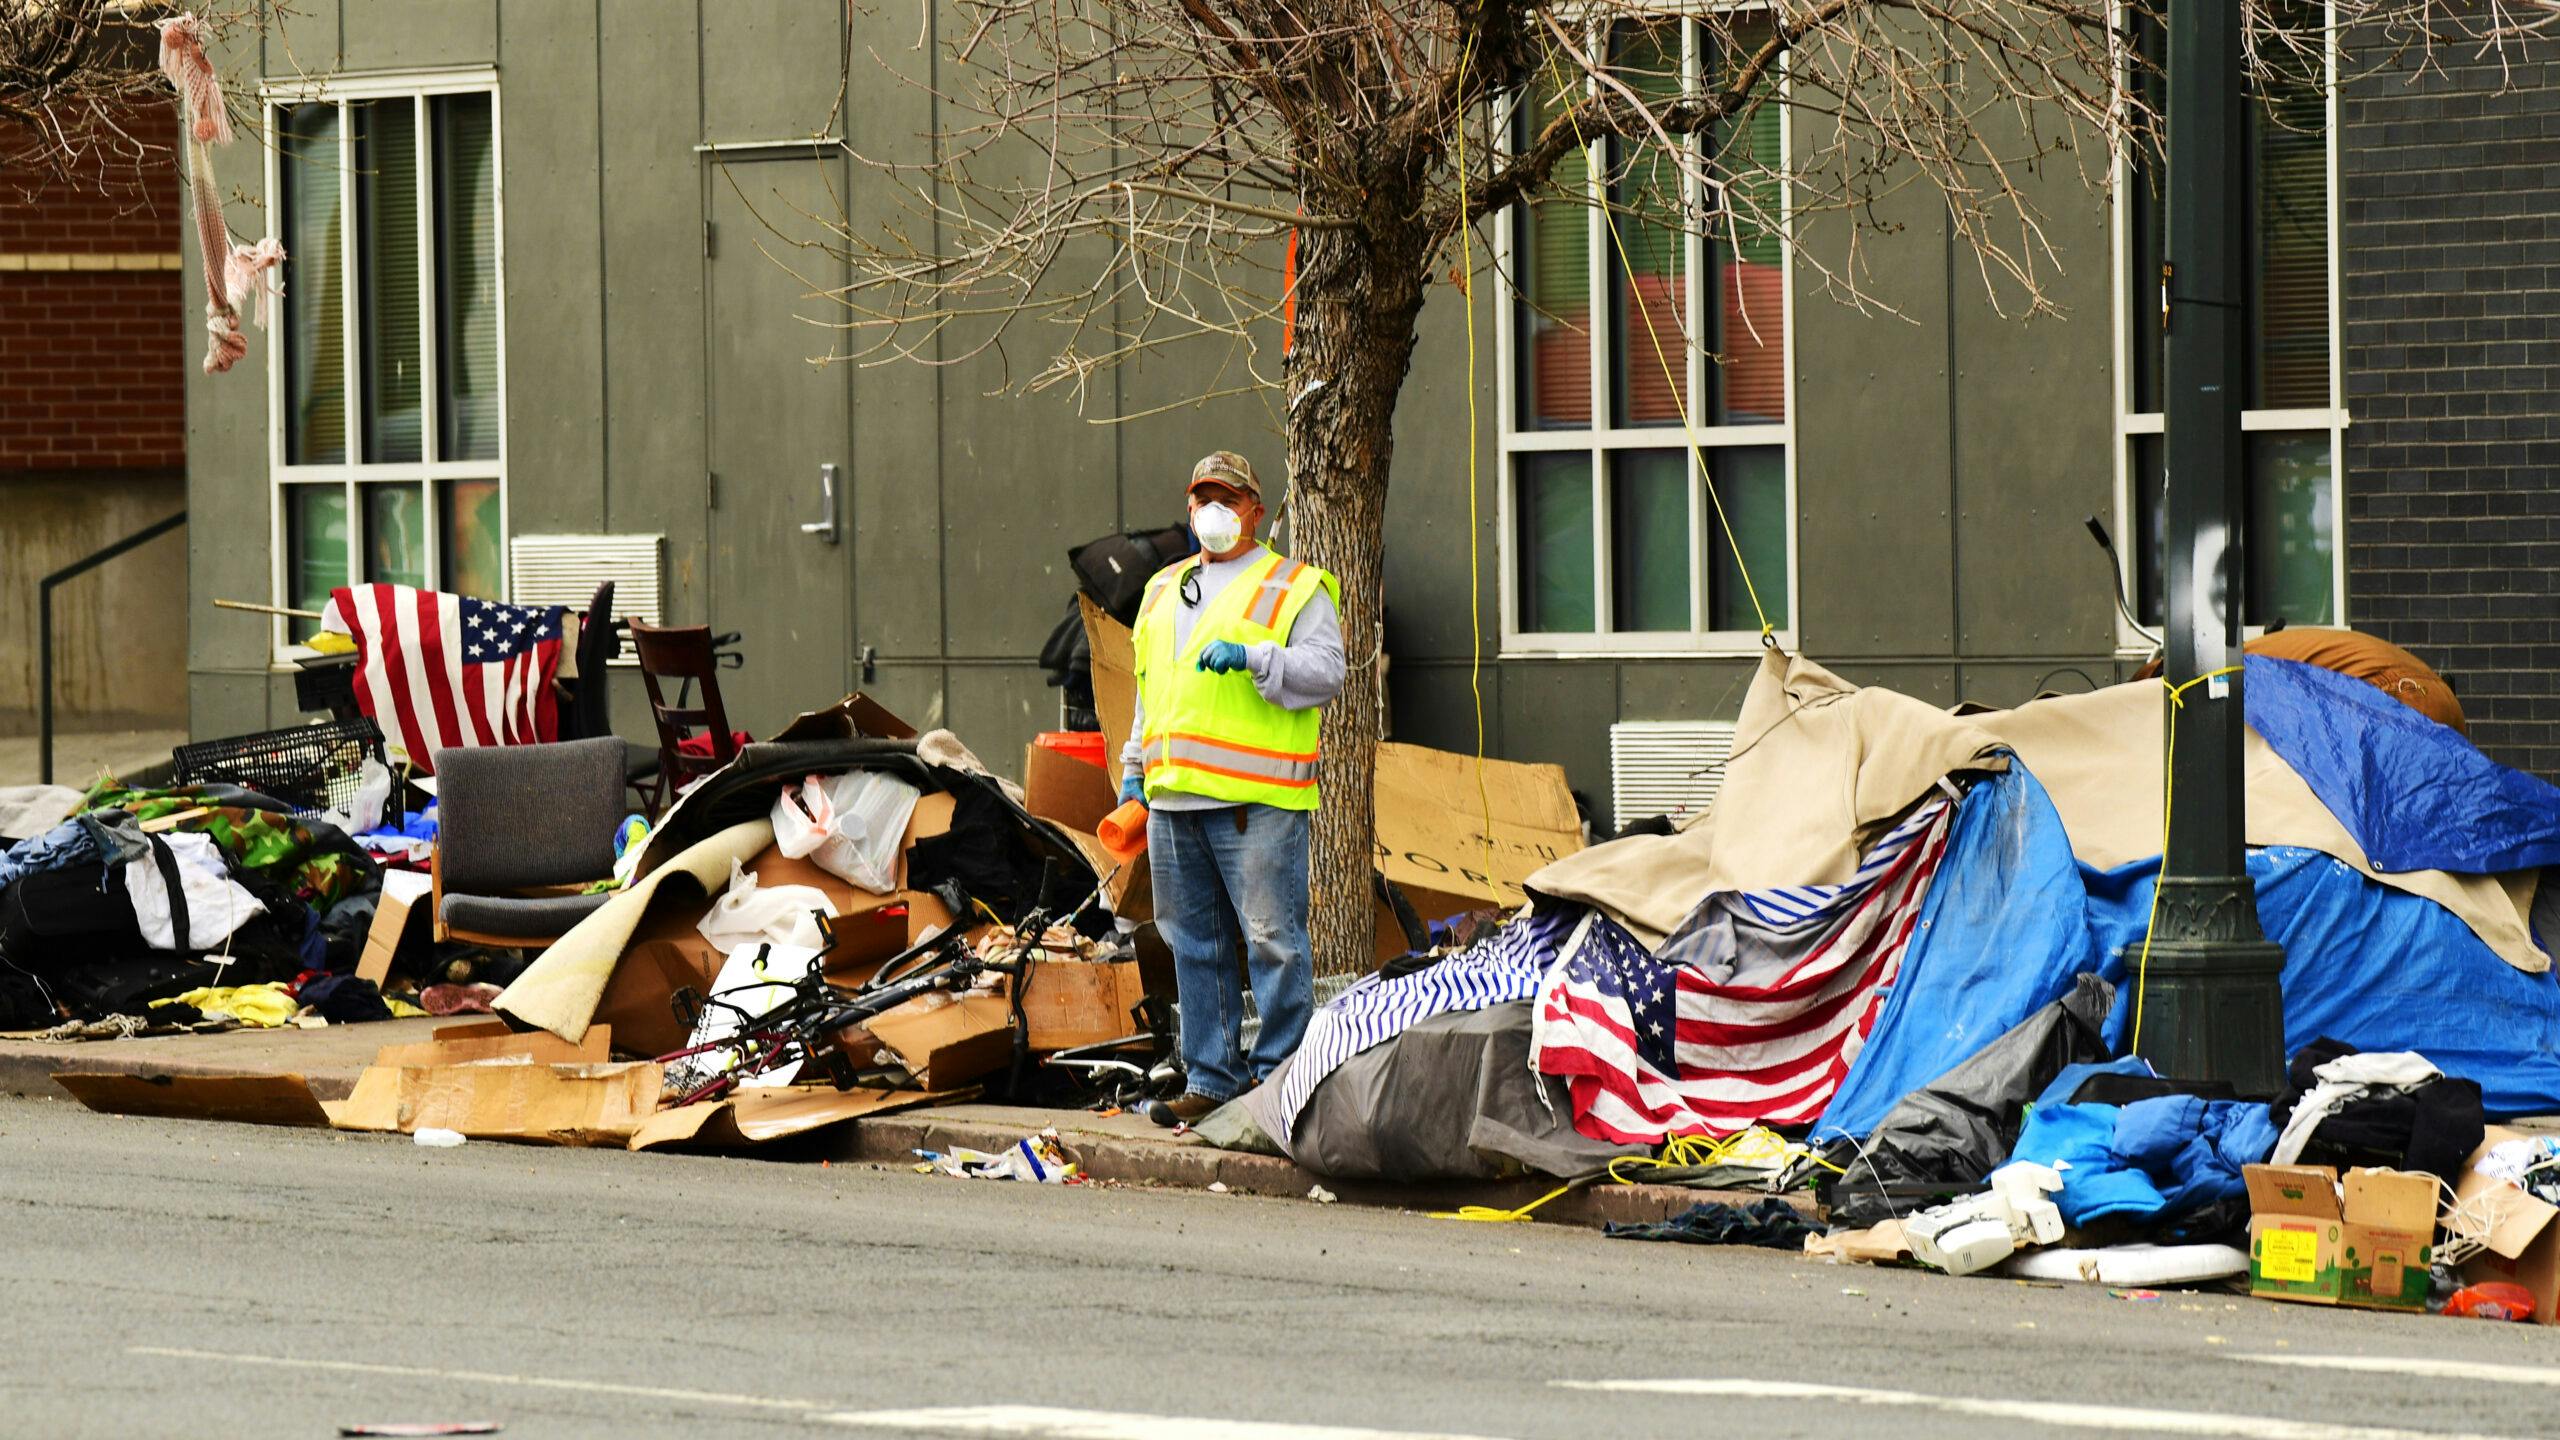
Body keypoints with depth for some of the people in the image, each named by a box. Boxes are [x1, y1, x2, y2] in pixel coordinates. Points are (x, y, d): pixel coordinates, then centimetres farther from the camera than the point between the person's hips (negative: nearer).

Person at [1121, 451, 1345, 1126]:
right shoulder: (1163, 591, 23)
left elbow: (1325, 671, -10)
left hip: (1256, 798, -7)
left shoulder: (1293, 588, 2)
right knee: (1194, 944, 8)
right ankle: (1211, 1078, 14)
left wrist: (1253, 657, -22)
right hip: (1173, 797, 7)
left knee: (1272, 940, -7)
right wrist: (1134, 767, 22)